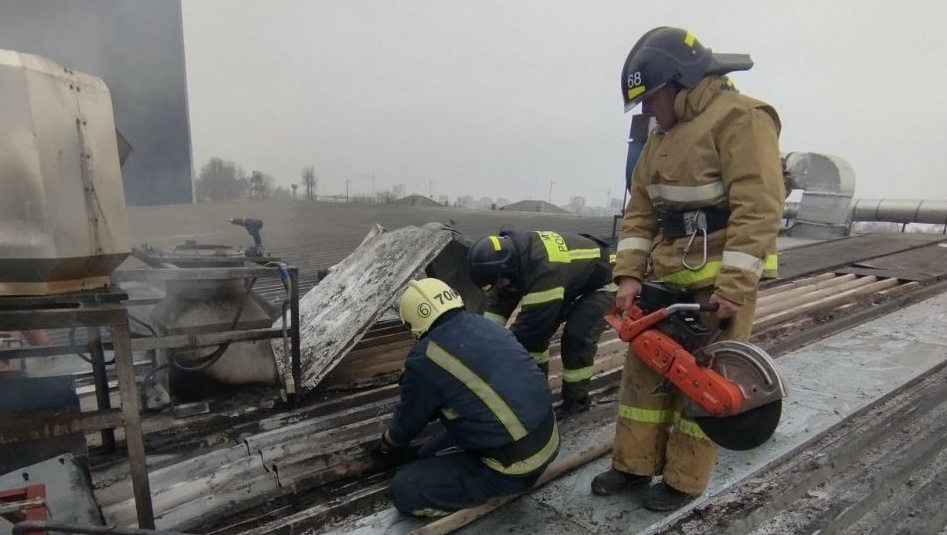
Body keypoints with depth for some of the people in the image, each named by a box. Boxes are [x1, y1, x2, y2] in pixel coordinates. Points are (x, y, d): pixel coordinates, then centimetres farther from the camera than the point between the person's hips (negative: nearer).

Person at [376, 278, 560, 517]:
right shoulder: (485, 325, 4)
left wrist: (387, 446, 25)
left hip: (515, 464, -8)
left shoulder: (425, 359, -18)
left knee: (403, 489, -4)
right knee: (431, 452, 22)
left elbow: (409, 419, 2)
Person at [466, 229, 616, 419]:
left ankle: (577, 399, 0)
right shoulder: (514, 253, -17)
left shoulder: (545, 270, -43)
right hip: (575, 278, 8)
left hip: (601, 282, -8)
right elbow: (499, 300, -6)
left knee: (576, 337, -21)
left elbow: (530, 322, -35)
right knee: (537, 327, 1)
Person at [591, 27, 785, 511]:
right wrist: (629, 274, -1)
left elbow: (758, 208, -19)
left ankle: (684, 479, 20)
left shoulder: (741, 118, -10)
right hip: (668, 274, 8)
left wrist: (733, 285, -24)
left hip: (724, 274, -7)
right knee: (646, 366, 11)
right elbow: (640, 210, 9)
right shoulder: (662, 136, 14)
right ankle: (634, 463, 25)